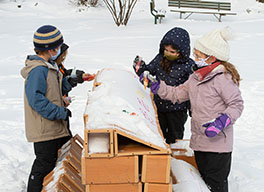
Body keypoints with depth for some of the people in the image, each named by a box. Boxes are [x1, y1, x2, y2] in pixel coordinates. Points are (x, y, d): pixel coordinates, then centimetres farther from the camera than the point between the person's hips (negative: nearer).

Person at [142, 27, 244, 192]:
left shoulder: (223, 78, -15)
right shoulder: (195, 79, 11)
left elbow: (236, 105, -14)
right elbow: (177, 94, 17)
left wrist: (221, 122, -27)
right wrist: (156, 85, 8)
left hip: (218, 142, -8)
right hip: (199, 141, 9)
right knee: (204, 178, 18)